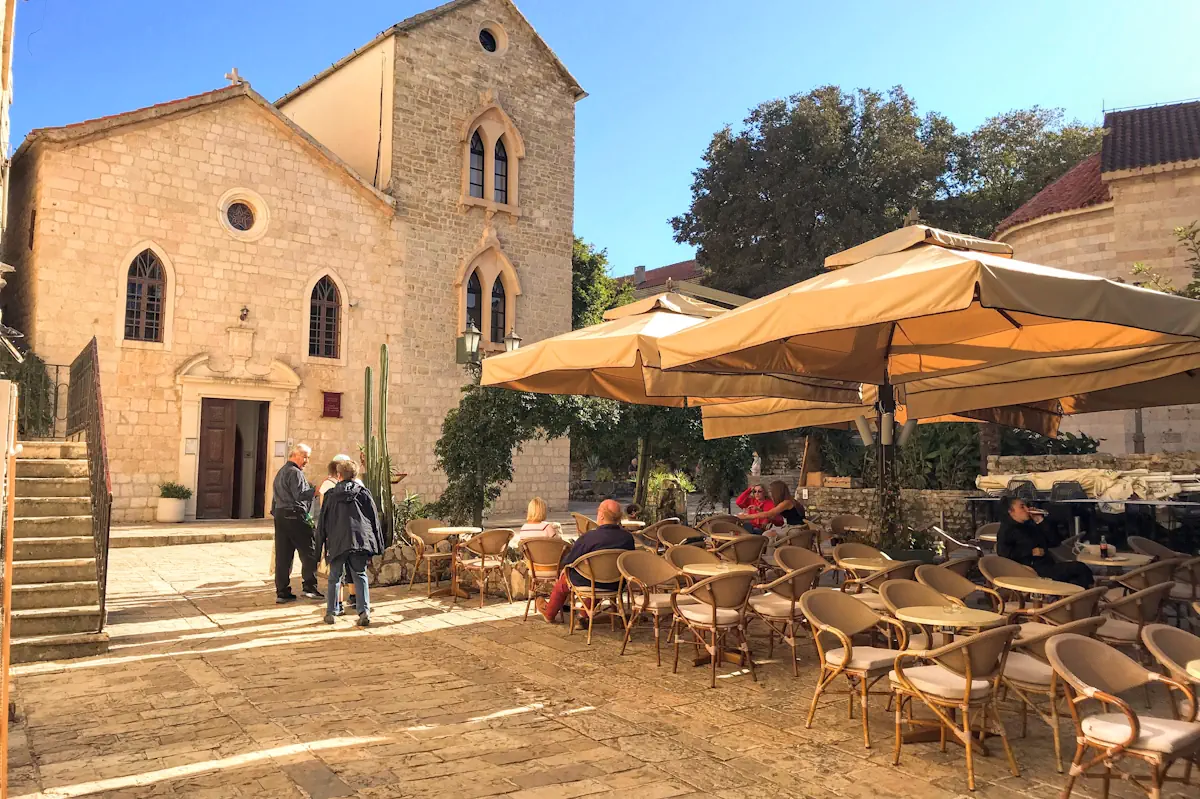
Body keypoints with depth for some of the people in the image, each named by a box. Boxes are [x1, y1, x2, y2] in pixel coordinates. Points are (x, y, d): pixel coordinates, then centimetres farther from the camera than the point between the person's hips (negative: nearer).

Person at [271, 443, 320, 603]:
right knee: (309, 551, -2)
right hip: (295, 516, -9)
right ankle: (310, 587, -3)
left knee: (283, 555, 7)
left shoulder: (280, 472, 22)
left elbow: (276, 498, 24)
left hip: (280, 515, 9)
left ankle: (282, 592, 7)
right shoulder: (295, 473, -9)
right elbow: (300, 495, -20)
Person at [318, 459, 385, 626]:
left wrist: (321, 545, 16)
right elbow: (374, 519, 9)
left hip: (337, 542, 0)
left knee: (334, 577, 12)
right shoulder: (363, 493, 10)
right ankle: (364, 611, -7)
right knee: (360, 576, 4)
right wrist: (378, 545, 13)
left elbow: (323, 522, 12)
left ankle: (331, 612, 14)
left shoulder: (330, 495, 11)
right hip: (361, 540, 0)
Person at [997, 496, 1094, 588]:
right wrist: (1031, 552, -15)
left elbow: (1055, 541, 21)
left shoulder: (1031, 525, 26)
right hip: (1034, 570, -8)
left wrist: (1041, 521, 12)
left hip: (1049, 567, 8)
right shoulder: (1007, 529, 4)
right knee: (1079, 567, -20)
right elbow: (1002, 551, -15)